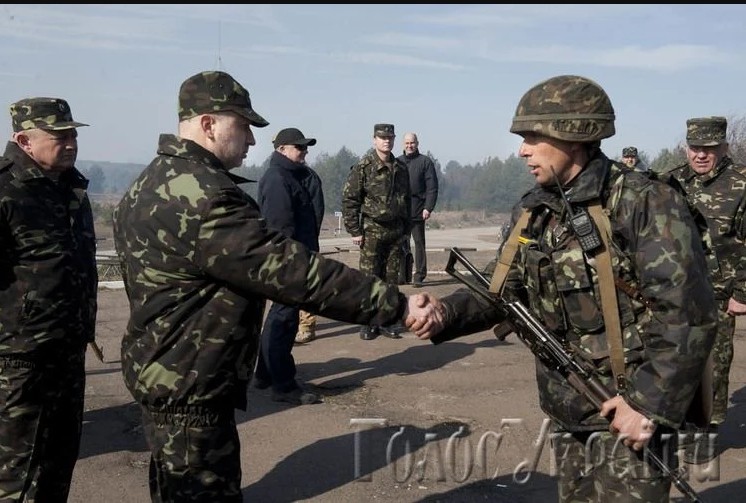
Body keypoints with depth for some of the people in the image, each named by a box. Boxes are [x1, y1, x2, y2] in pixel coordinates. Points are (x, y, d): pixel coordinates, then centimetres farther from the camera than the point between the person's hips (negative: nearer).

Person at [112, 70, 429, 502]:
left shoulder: (153, 183, 8)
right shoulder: (204, 196, -26)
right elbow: (293, 272, -30)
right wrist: (396, 304, -26)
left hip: (166, 376, 11)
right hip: (191, 389, -11)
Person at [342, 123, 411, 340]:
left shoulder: (401, 168, 9)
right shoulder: (363, 167, -7)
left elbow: (406, 199, 17)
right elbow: (349, 199, -8)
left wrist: (406, 228, 15)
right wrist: (354, 231, -10)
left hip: (396, 231, 4)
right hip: (372, 230, -4)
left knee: (391, 278, 8)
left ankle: (387, 321, 17)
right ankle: (369, 323, 9)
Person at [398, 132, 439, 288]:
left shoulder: (425, 161, 3)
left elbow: (432, 187, -2)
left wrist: (428, 208, -11)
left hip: (417, 210, -3)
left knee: (419, 243, 1)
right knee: (401, 244, 6)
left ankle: (419, 276, 6)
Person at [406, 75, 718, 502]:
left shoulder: (647, 204, -18)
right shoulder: (532, 212, 4)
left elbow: (689, 316, -19)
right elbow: (506, 291, 8)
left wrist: (650, 402, -21)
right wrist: (448, 312, -10)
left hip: (631, 409, -7)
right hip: (567, 412, 7)